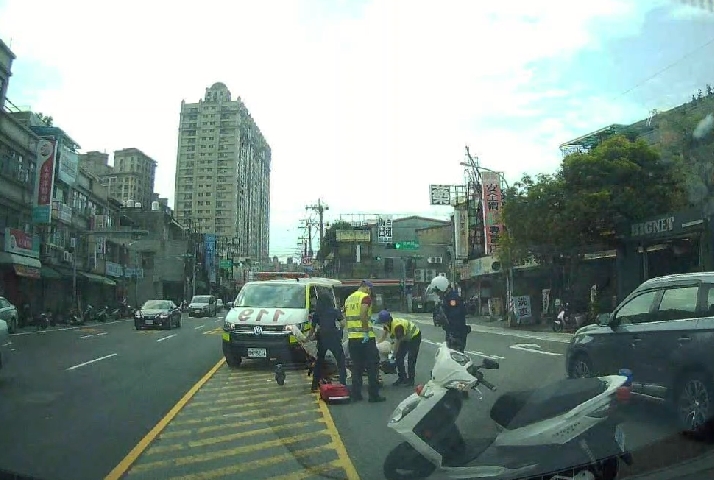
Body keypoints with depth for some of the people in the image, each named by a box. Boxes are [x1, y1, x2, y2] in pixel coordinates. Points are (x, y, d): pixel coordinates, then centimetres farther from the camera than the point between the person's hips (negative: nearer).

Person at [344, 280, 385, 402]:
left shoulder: (349, 298, 15)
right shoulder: (365, 297, -8)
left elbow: (346, 317, 16)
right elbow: (363, 315, -21)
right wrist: (366, 333, -20)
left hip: (352, 337, 7)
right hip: (365, 337, -7)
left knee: (356, 366, 13)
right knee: (372, 366, 1)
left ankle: (356, 393, 15)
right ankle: (374, 394, 2)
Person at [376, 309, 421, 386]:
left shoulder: (397, 326, -38)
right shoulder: (387, 324, -14)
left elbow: (398, 342, -28)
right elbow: (383, 336, -1)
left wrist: (393, 354, -20)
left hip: (415, 336, -9)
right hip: (406, 338, 9)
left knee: (411, 359, -10)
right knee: (399, 356, 3)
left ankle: (411, 380, 1)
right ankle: (402, 378, 12)